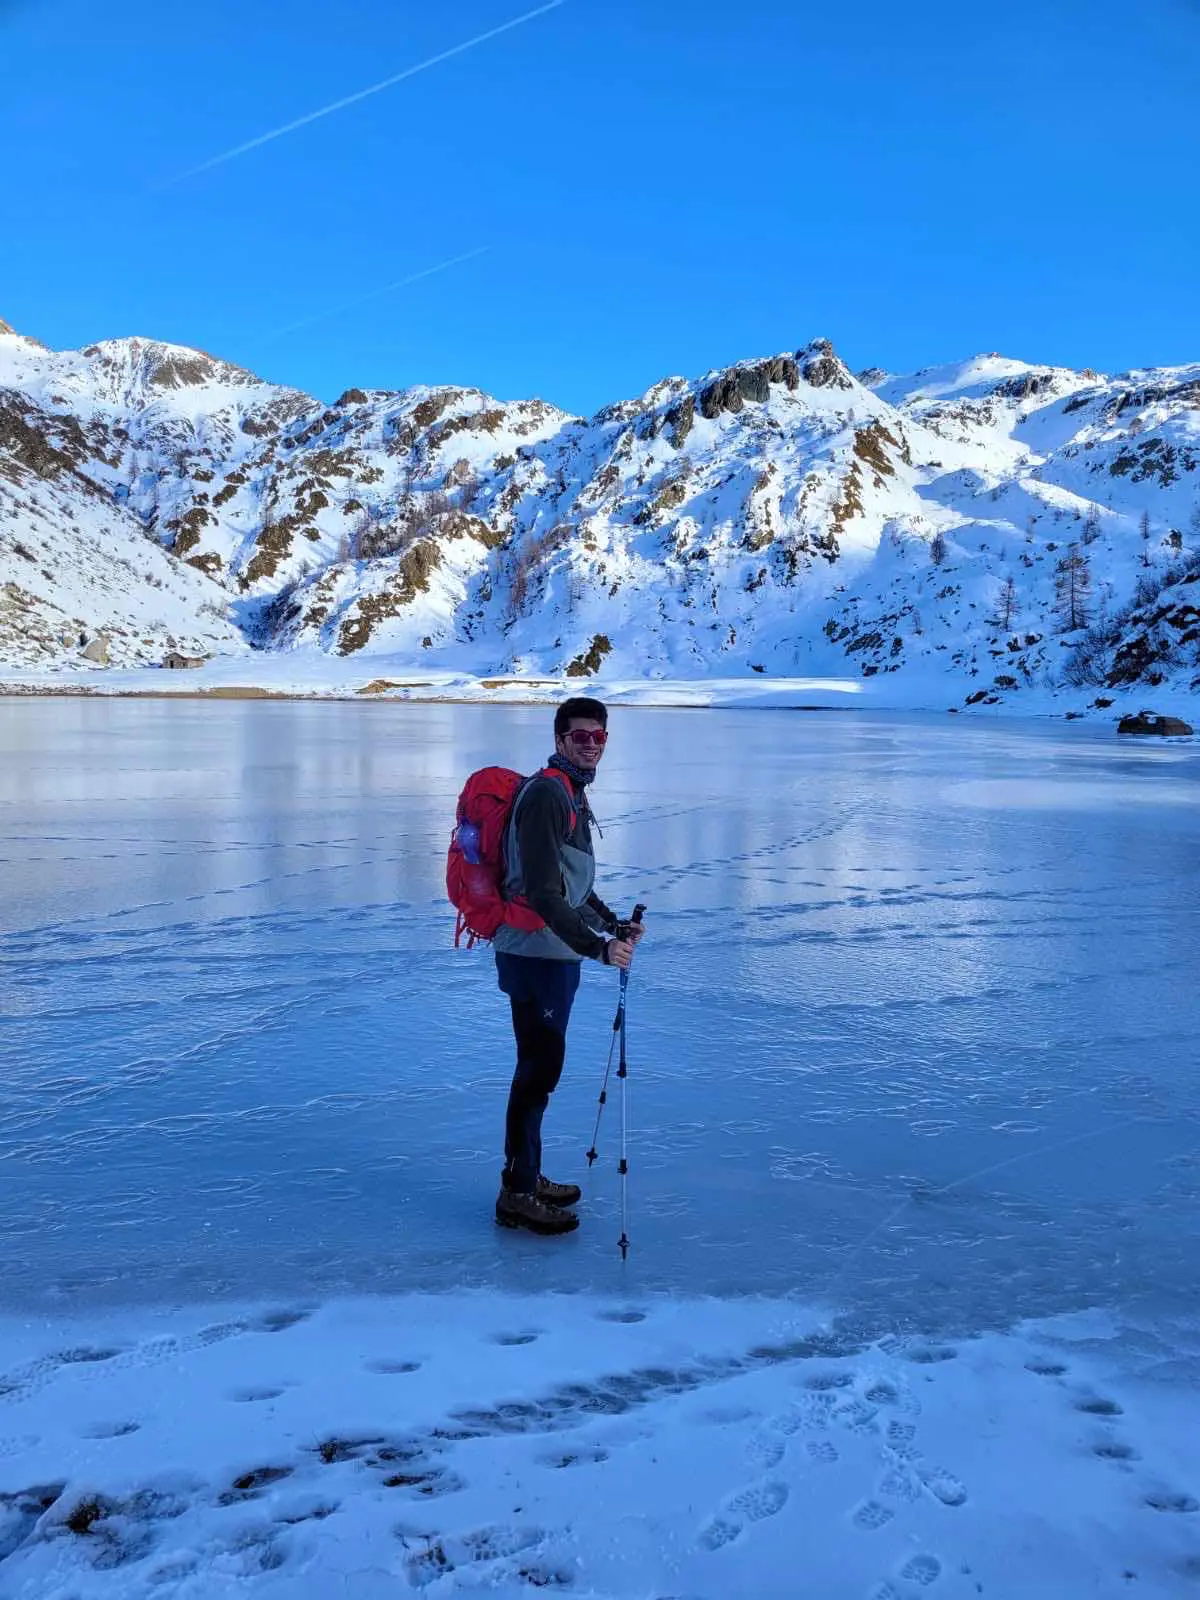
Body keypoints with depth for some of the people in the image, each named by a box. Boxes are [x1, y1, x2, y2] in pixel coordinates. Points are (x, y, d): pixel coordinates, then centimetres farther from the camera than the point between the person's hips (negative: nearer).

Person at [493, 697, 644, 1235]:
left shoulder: (572, 793, 15)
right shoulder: (546, 793, -18)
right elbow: (543, 894, -25)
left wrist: (614, 923, 18)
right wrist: (598, 946, -29)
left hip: (556, 952, 10)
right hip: (535, 953, -10)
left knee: (543, 1066, 17)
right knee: (539, 1069, -3)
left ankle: (527, 1176, 30)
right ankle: (517, 1195, 10)